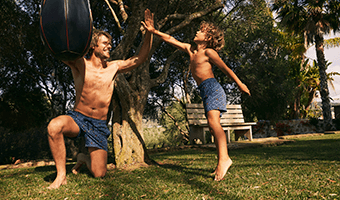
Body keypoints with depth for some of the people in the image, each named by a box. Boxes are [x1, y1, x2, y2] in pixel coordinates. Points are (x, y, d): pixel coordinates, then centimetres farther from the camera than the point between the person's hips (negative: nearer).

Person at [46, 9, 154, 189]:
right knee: (54, 126, -38)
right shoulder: (80, 64, -4)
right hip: (77, 117, -2)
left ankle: (83, 159, 34)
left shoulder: (114, 67, 5)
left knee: (99, 173, -3)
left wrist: (149, 32, -7)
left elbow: (141, 58, 4)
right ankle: (61, 175, -19)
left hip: (99, 125, 2)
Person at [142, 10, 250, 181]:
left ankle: (224, 158, -38)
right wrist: (154, 31, 15)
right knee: (213, 128, 7)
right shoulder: (190, 50, 19)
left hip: (212, 88, -8)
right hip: (204, 92, 8)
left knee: (213, 121, -27)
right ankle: (222, 162, 12)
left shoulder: (208, 52, -2)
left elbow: (225, 69, 2)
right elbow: (170, 39, 20)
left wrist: (240, 84, 7)